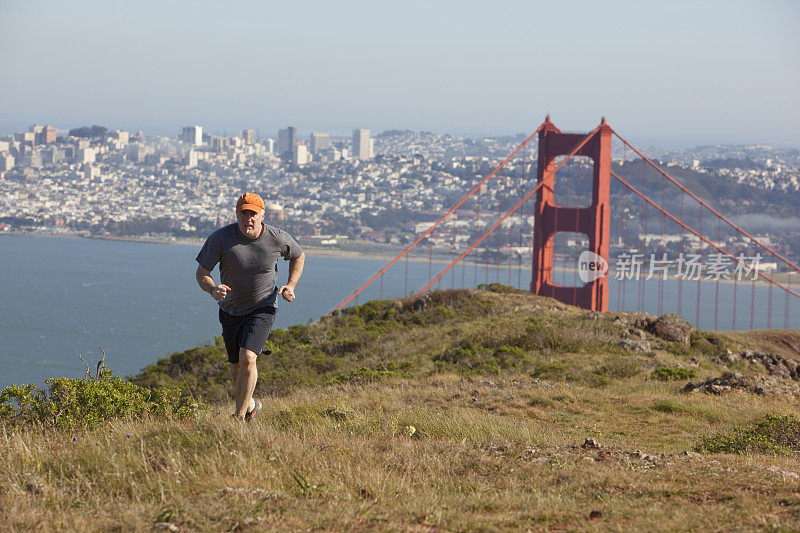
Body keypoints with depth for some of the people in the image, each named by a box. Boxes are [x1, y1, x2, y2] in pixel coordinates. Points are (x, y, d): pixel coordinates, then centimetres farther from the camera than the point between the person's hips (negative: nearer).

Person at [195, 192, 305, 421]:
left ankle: (240, 417, -14)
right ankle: (250, 404, 42)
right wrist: (213, 289, -34)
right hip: (231, 310, 2)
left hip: (263, 309, -2)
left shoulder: (279, 239, -13)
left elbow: (298, 256, 10)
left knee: (247, 358, -22)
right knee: (236, 367, 12)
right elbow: (201, 273, -13)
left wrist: (291, 285, -3)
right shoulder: (220, 238, -18)